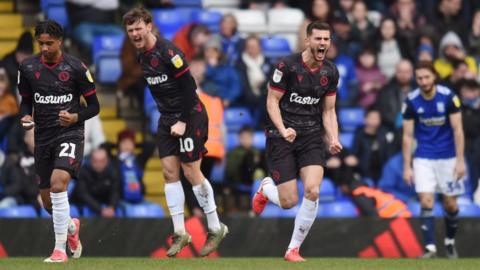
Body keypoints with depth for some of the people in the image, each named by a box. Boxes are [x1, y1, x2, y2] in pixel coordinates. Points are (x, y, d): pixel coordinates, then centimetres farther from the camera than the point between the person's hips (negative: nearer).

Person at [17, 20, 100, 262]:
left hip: (70, 134, -5)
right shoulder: (28, 67, 3)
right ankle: (71, 227, 44)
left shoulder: (75, 67, -7)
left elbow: (94, 106, 0)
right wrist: (26, 117, -6)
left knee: (58, 181, -27)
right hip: (43, 137, 5)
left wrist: (76, 117, -19)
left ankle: (60, 249, -22)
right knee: (48, 200, 9)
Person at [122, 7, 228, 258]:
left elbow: (189, 87, -19)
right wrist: (169, 118, 14)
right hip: (167, 119, 8)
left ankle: (216, 228, 8)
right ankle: (180, 233, 7)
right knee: (169, 172, 2)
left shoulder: (168, 53, -19)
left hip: (190, 115, -8)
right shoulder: (142, 56, 7)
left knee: (191, 171, -5)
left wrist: (183, 122, -18)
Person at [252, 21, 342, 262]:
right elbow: (272, 100, -7)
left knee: (312, 191, -18)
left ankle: (293, 249, -1)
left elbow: (328, 111, 11)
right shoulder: (287, 66, -12)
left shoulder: (330, 72, 3)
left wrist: (333, 139, -5)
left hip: (312, 136, 4)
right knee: (289, 202, -6)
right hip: (282, 135, -4)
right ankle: (266, 188, 33)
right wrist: (283, 130, -22)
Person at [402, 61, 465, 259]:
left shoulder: (448, 97, -11)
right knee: (426, 201, -13)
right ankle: (430, 247, -11)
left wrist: (460, 160, -14)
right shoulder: (411, 101, -7)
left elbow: (457, 130, -9)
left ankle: (450, 241, 27)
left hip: (448, 158, -1)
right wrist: (407, 167, -4)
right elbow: (408, 135, -1)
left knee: (450, 204, 4)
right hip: (424, 158, 1)